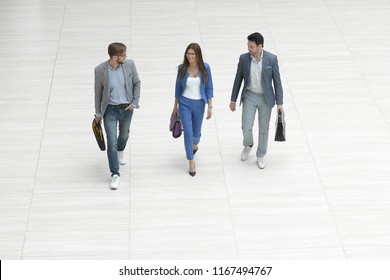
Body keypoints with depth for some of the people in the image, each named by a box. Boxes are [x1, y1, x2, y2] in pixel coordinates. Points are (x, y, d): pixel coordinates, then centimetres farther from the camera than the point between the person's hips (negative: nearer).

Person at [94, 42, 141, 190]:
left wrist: (134, 102, -6)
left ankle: (120, 150, 60)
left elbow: (137, 83, 2)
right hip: (110, 109, -3)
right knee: (111, 142, -7)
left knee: (124, 134, 26)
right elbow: (98, 92, -5)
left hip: (126, 107, 3)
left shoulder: (129, 64, -13)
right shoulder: (100, 70, -17)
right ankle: (115, 174, 2)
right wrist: (98, 113, 3)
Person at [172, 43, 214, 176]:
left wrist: (210, 106, -5)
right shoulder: (182, 68, -7)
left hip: (199, 104, 1)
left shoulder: (205, 68, -9)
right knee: (188, 133, -5)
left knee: (196, 133, 15)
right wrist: (175, 106, 10)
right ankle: (191, 162, 8)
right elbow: (178, 88, 4)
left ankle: (195, 144, 52)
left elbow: (209, 88, -3)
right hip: (185, 104, -1)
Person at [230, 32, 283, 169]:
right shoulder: (244, 58, -9)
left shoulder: (271, 59, -13)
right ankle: (248, 145, 28)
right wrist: (233, 100, 6)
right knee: (246, 127, -5)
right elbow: (238, 80, 2)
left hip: (265, 98, -1)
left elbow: (277, 81, -6)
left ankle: (260, 156, 28)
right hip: (249, 96, 1)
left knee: (264, 129, 9)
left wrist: (279, 102, -7)